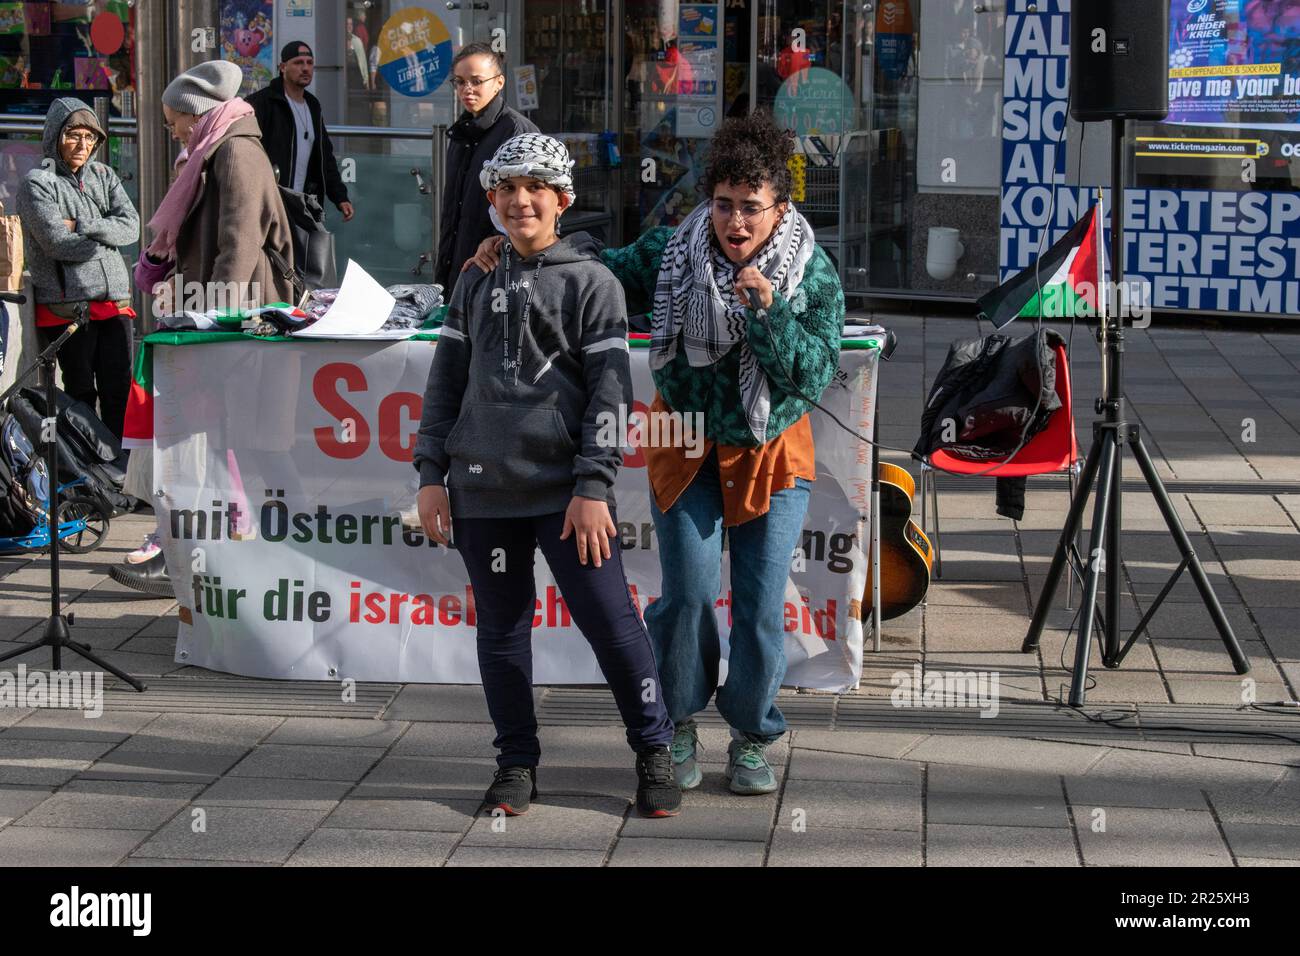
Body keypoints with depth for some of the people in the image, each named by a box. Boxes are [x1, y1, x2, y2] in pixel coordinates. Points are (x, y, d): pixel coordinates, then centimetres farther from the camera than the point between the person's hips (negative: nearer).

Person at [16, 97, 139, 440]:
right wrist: (105, 236, -2)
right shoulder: (37, 183, -1)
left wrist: (81, 226, -10)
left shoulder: (103, 175, 15)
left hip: (114, 300, 4)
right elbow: (58, 244, -13)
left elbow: (131, 226, 2)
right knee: (81, 393, -4)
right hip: (66, 305, -4)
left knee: (118, 389, -2)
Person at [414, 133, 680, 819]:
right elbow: (446, 382, 16)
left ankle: (654, 752, 10)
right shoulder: (478, 282, 13)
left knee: (610, 621, -6)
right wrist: (432, 474, 8)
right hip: (481, 489, 4)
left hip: (564, 487, -4)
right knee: (500, 627, 8)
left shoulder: (591, 281, 1)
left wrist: (593, 485, -11)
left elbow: (609, 391, -4)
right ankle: (517, 762, 19)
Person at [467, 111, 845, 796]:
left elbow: (815, 374, -16)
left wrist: (769, 314, -31)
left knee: (761, 606, 0)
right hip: (686, 448, 1)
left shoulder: (813, 275, -11)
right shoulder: (670, 253, -9)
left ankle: (753, 738, 21)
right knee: (687, 594, -4)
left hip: (772, 455, 0)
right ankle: (678, 726, 19)